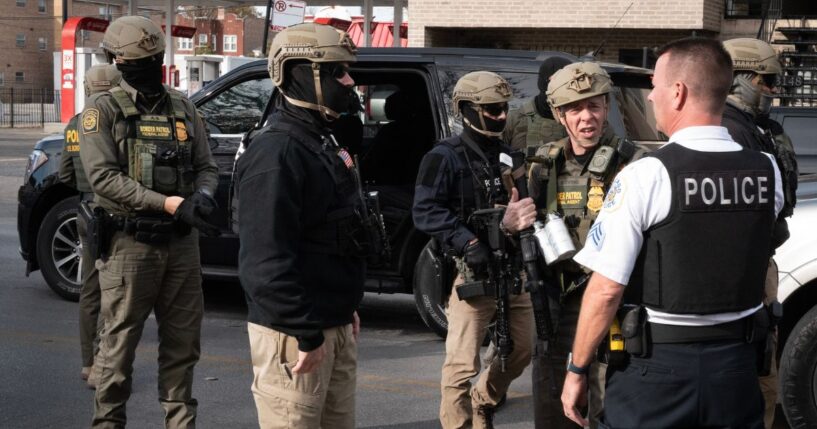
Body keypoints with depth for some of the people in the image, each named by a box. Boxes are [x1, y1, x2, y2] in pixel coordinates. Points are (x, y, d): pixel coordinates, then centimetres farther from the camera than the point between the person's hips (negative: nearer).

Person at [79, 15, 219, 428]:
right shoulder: (103, 110, -4)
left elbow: (206, 166, 13)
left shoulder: (182, 108, 11)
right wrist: (167, 203, -22)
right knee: (119, 343, 3)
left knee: (182, 342, 11)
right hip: (130, 243, -5)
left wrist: (203, 195, -11)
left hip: (181, 242, 5)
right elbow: (103, 176, -14)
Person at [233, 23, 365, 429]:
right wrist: (305, 334, -23)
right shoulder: (275, 152, -18)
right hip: (293, 334, -10)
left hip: (334, 326, 10)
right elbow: (267, 260, -24)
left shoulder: (323, 143, 14)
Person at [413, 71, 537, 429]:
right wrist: (469, 244, -25)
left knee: (521, 351, 17)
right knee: (463, 364, -8)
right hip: (471, 274, -7)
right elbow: (426, 211, -16)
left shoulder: (507, 155, 15)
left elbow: (521, 205, 18)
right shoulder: (445, 157, -7)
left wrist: (520, 217, -6)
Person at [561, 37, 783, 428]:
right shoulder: (767, 172, -2)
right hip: (736, 367, 4)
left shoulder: (644, 176, -16)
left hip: (658, 367, -4)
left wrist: (576, 370, -7)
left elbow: (606, 289, -16)